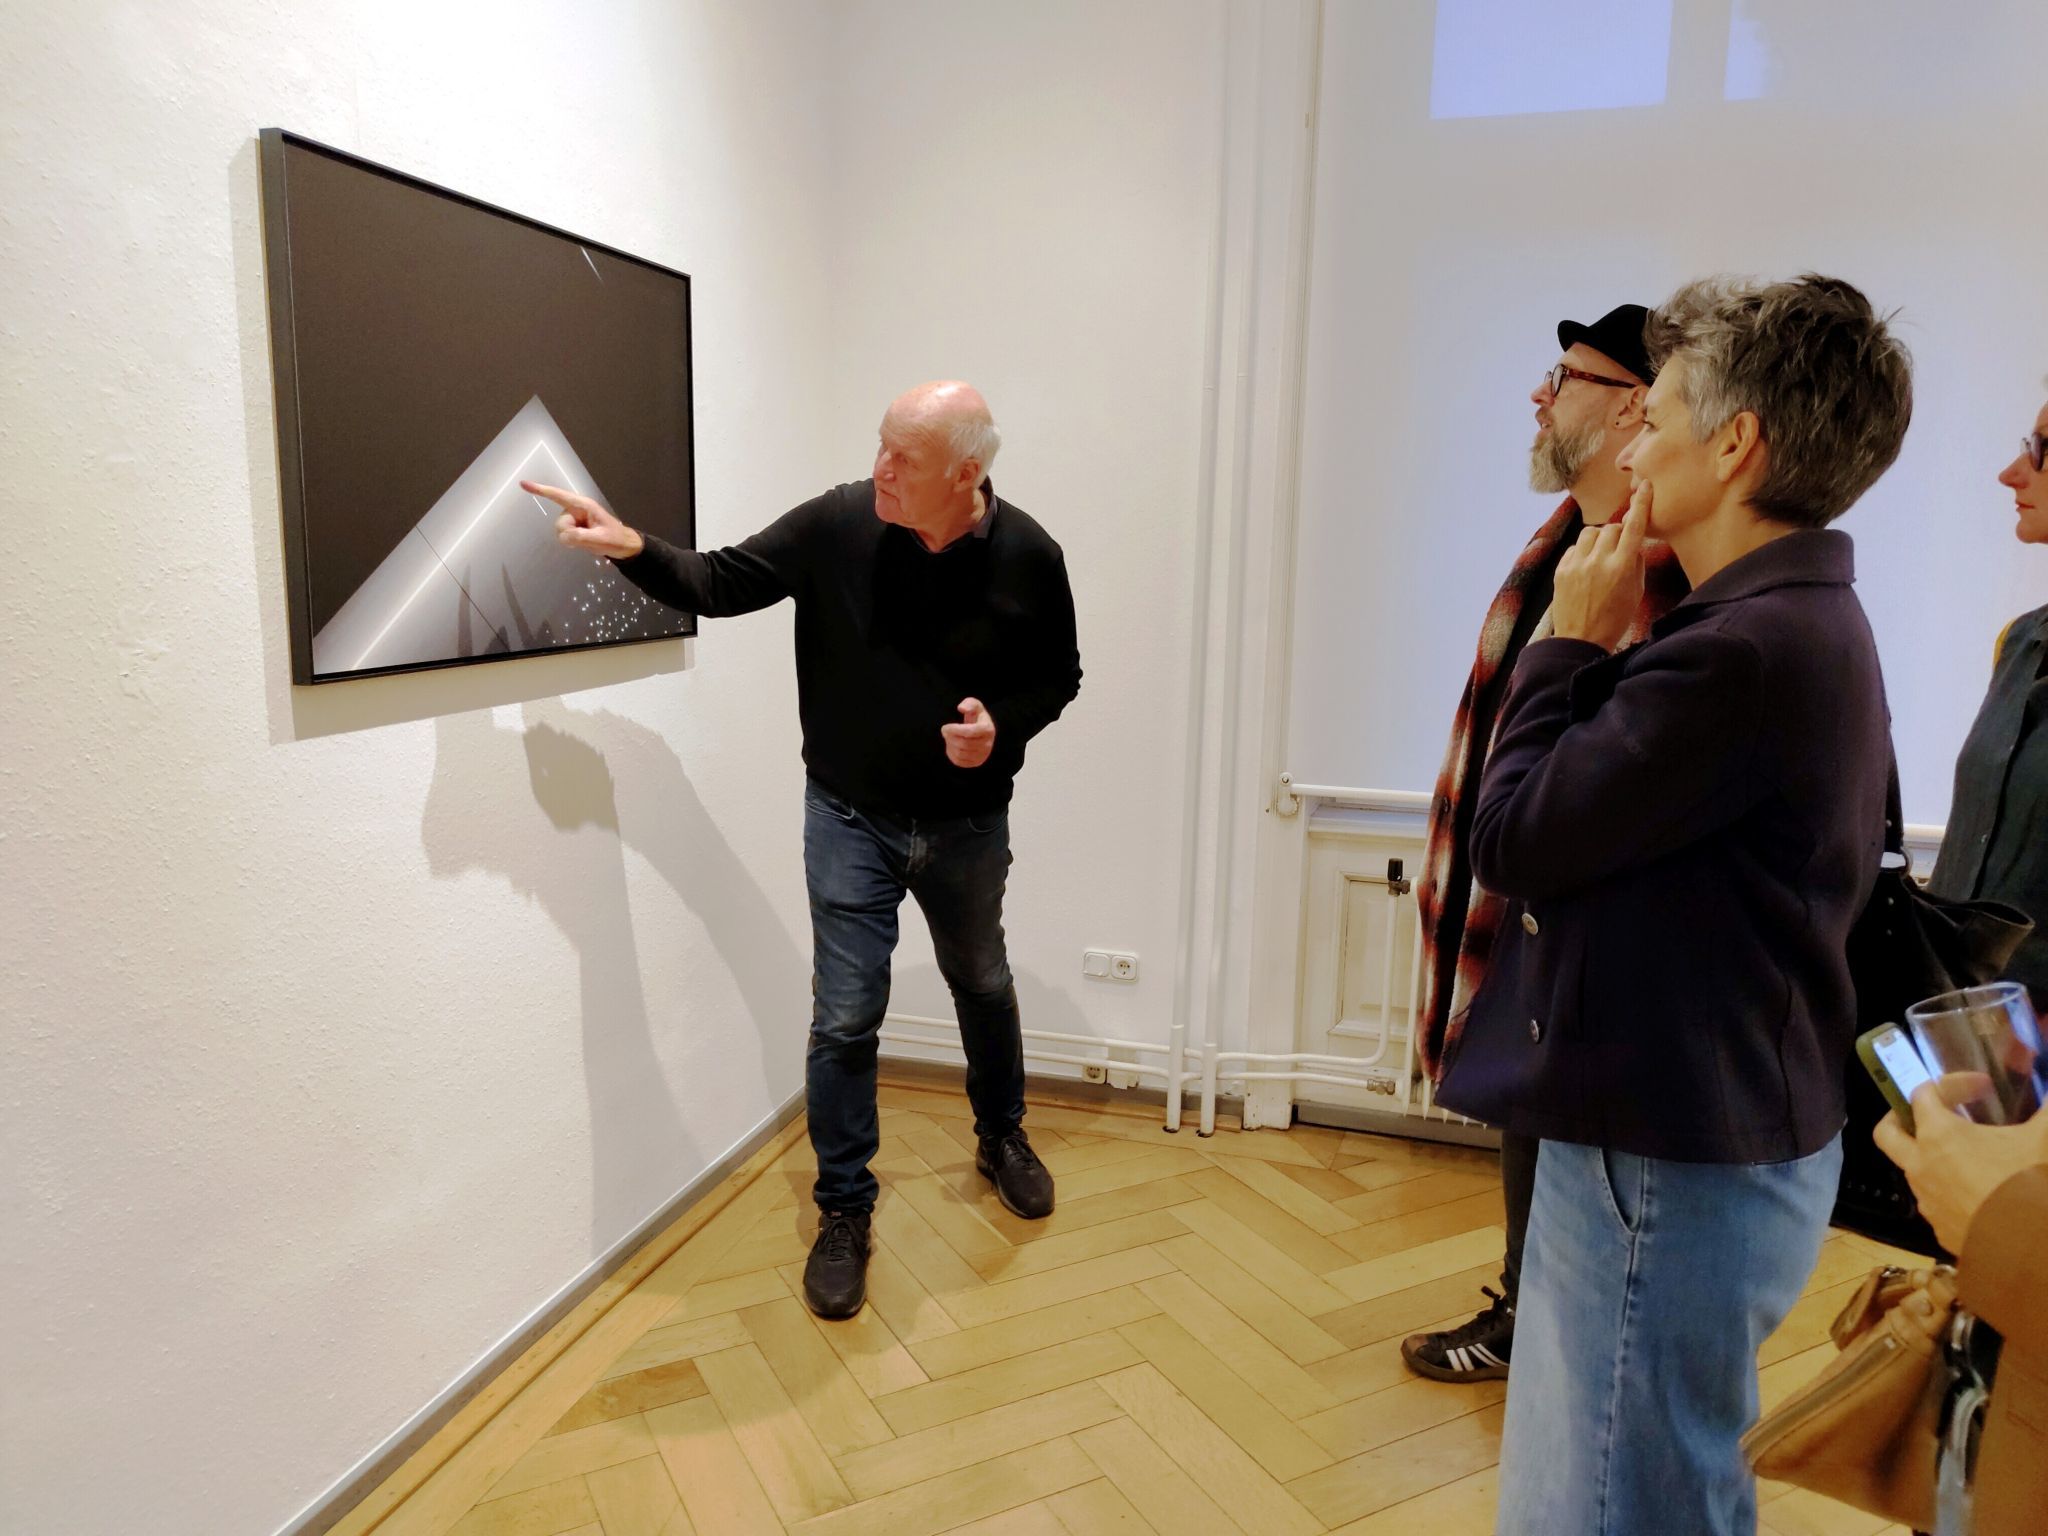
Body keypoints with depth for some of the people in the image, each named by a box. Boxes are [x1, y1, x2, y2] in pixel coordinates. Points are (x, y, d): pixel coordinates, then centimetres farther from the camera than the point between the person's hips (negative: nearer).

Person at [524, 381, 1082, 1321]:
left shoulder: (1027, 558, -13)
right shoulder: (838, 523, -14)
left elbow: (1057, 675, 0)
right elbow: (723, 585, -6)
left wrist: (1003, 726, -18)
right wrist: (633, 548, -23)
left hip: (968, 824, 1)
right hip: (850, 819, -1)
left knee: (983, 987, 21)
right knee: (845, 1018, 1)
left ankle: (1002, 1139, 48)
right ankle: (843, 1212, 22)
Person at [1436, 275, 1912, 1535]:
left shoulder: (1746, 648, -25)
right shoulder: (1807, 621, 9)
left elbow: (1512, 838, -20)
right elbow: (1610, 811, 8)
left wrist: (1572, 642, -10)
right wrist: (1605, 654, -1)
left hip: (1671, 1169, -10)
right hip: (1718, 1132, 10)